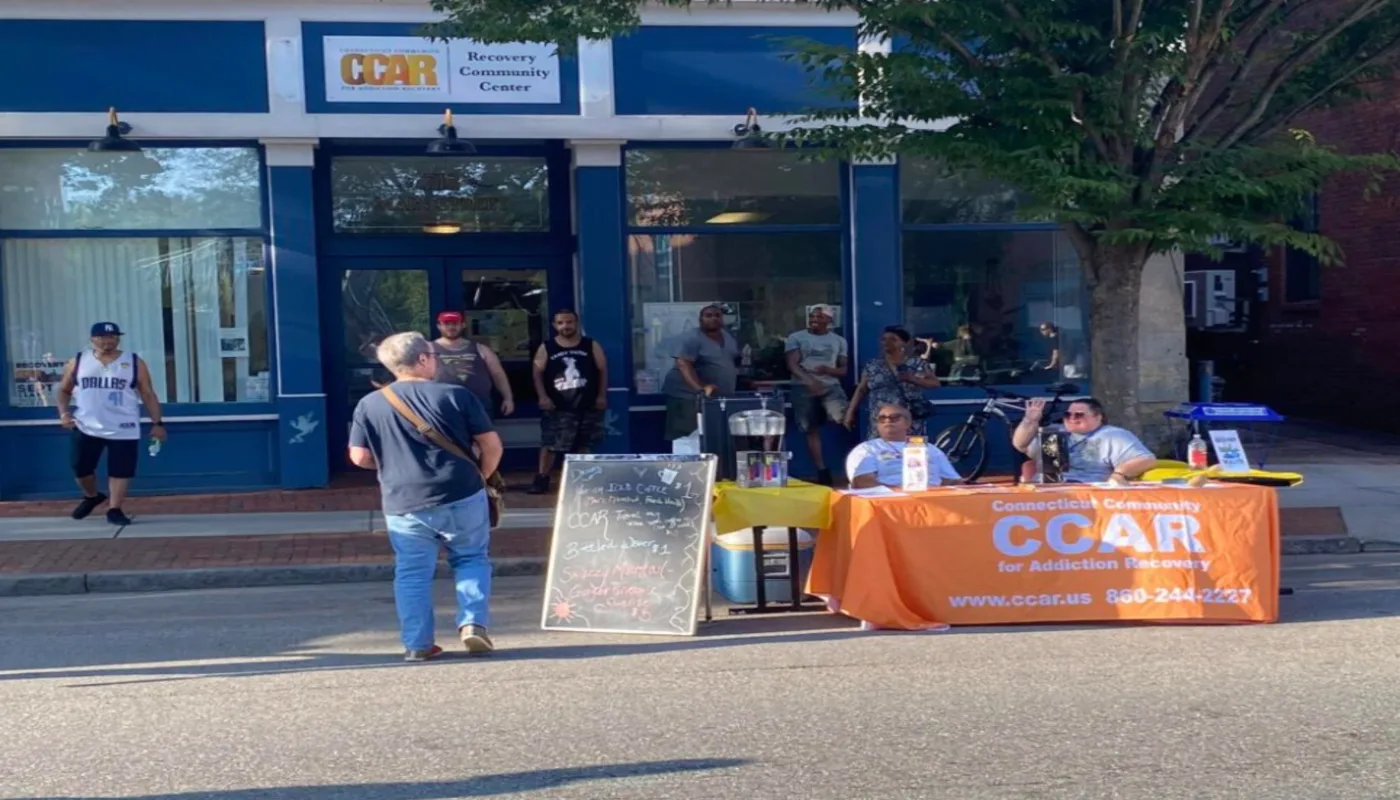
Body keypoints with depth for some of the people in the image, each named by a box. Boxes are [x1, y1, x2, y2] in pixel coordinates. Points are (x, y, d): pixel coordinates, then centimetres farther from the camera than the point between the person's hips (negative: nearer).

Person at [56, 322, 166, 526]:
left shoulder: (134, 363, 0)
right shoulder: (78, 362, 4)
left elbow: (148, 394, 1)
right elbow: (64, 390, 14)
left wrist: (157, 423, -5)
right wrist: (64, 412, -3)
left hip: (124, 430, -1)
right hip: (86, 428, 2)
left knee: (121, 471, -2)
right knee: (80, 468, 6)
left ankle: (114, 509, 11)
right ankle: (91, 496, 34)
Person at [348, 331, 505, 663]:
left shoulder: (370, 405, 1)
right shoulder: (456, 395, -3)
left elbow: (359, 457, 3)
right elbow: (492, 446, -2)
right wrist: (479, 477, 15)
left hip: (404, 505, 1)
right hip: (462, 498, -1)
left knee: (412, 573, 12)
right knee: (471, 560, 17)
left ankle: (417, 644, 13)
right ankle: (473, 622, 3)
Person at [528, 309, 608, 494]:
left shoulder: (591, 346, 3)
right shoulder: (546, 348, 1)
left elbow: (602, 370, 5)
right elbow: (538, 373, -1)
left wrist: (602, 395, -2)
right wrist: (543, 396, -12)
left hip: (587, 405, 1)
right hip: (557, 406, -1)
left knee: (583, 444, 10)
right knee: (549, 443, -7)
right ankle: (542, 479, -4)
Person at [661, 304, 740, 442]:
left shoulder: (729, 337, 12)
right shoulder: (693, 339, -15)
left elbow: (735, 362, 26)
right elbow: (683, 364, -26)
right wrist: (700, 388, -38)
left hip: (720, 397, 8)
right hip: (688, 395, -7)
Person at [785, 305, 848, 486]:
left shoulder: (839, 341, 12)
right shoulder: (796, 338, 5)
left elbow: (844, 370, 9)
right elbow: (792, 365, -6)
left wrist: (827, 370, -13)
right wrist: (809, 380, -24)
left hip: (831, 386, 0)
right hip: (804, 387, 0)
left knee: (842, 417, -24)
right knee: (812, 430, -1)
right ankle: (822, 471, 5)